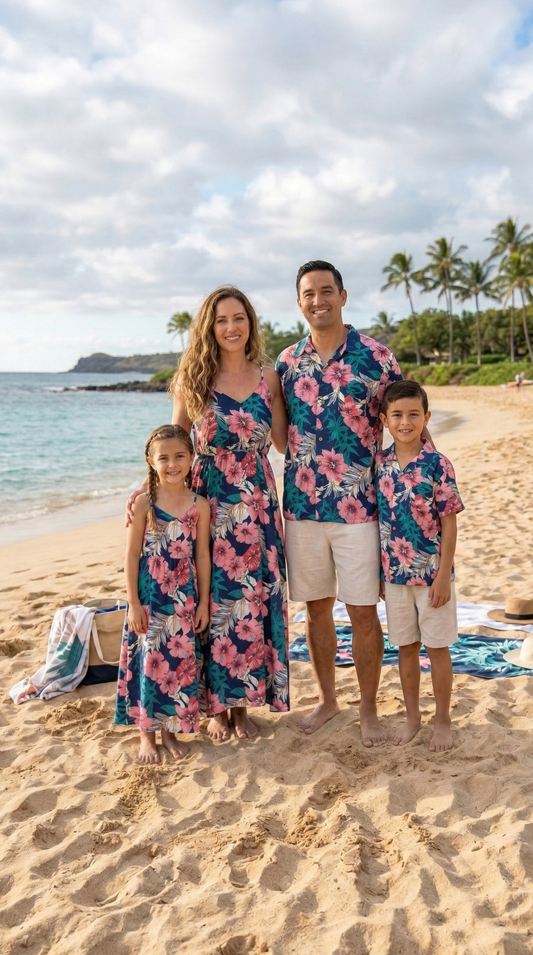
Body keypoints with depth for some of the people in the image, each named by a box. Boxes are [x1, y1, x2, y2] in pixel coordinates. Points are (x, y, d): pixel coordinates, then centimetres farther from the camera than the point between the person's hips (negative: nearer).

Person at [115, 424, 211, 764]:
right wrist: (134, 603, -8)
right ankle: (148, 733, 21)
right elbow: (132, 555, -6)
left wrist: (204, 603, 3)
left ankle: (171, 729, 26)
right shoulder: (143, 503, -7)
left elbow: (203, 556, 3)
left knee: (181, 662, 9)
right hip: (149, 598, -2)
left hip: (185, 599, 2)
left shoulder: (199, 504, -2)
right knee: (149, 662, 5)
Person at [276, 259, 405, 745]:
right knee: (316, 608, 13)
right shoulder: (287, 362, 7)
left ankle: (369, 709, 19)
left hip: (358, 506, -3)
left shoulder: (376, 356, -3)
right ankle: (327, 699, 29)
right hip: (302, 505, 3)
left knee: (363, 612, 2)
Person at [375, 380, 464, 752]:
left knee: (437, 647, 9)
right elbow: (378, 519, 7)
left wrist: (444, 575, -12)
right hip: (395, 572, 4)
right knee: (405, 647, 15)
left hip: (432, 572, -4)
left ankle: (443, 720, 25)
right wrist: (379, 570, 8)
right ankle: (412, 716, 31)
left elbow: (449, 524, -10)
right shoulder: (379, 463, 0)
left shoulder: (437, 464, -12)